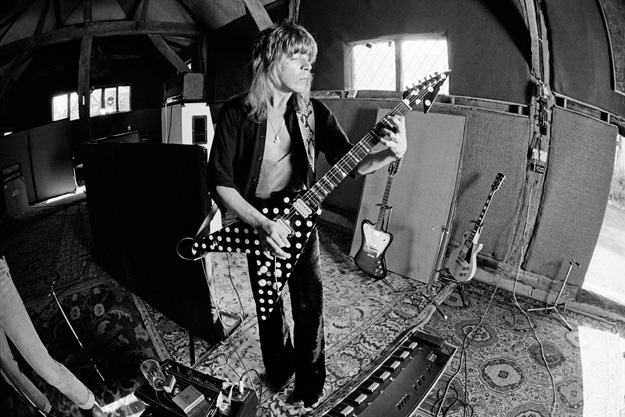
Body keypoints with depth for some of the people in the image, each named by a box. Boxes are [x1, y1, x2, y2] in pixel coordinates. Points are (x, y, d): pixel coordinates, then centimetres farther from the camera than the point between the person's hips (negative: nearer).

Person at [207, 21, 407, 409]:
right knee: (269, 303, 17)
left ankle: (310, 381, 33)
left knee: (310, 304, 6)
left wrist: (392, 152, -25)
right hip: (256, 223, -1)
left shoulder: (314, 111, -5)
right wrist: (261, 224, -26)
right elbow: (220, 181, -15)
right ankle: (279, 368, 46)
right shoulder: (236, 114, -13)